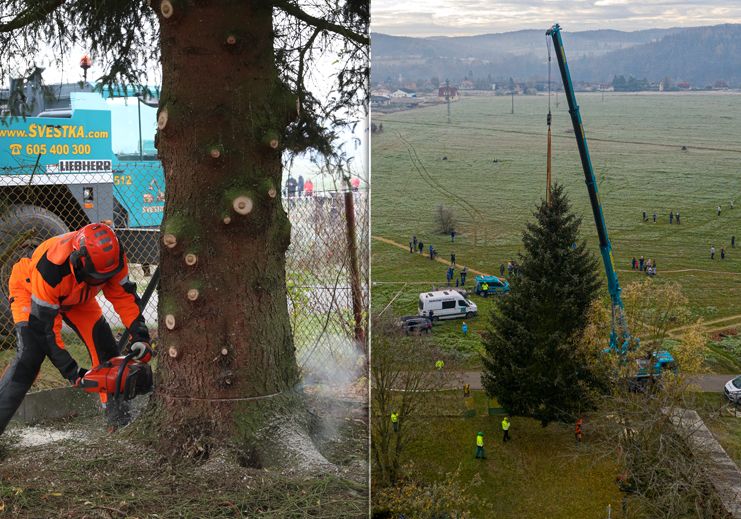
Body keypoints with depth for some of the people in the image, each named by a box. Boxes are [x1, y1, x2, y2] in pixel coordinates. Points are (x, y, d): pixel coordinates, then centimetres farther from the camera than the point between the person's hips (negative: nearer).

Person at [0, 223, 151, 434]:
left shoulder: (112, 258, -31)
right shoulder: (51, 268, -44)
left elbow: (124, 296, -17)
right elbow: (45, 326, -36)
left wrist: (140, 336, -26)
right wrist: (70, 371, -34)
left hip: (76, 296, 5)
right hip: (30, 291, -5)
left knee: (104, 346, -5)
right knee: (30, 356, -23)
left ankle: (118, 415, 6)